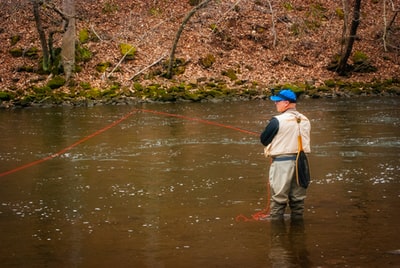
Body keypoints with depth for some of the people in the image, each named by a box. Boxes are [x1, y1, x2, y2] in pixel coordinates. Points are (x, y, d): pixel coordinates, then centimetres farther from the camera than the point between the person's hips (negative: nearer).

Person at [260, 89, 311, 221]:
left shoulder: (278, 121, -13)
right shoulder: (305, 121, 7)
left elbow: (263, 140, -5)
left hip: (282, 162, -6)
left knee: (278, 200, 1)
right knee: (298, 200, 14)